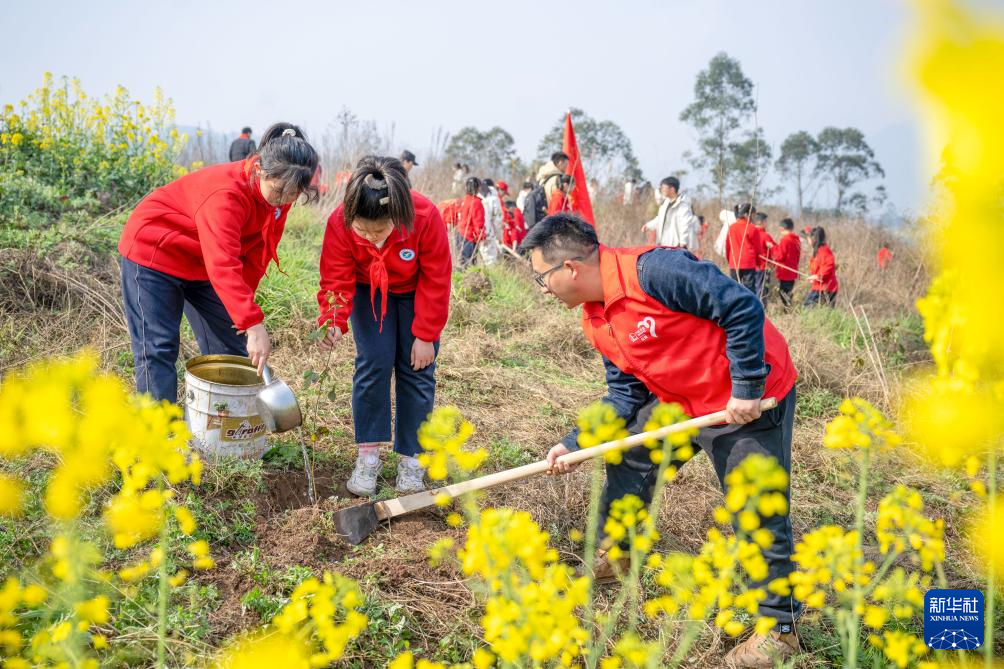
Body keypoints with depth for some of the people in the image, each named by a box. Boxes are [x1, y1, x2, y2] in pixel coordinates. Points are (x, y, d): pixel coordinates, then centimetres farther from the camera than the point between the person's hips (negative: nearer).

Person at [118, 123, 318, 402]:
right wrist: (253, 324, -52)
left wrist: (244, 310, -12)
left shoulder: (278, 194, -11)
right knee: (158, 350, -11)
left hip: (201, 265, 8)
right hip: (154, 252, -8)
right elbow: (223, 265, -45)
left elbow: (256, 254, -4)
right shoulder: (227, 193, -36)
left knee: (231, 346, 5)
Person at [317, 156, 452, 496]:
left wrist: (425, 336, -18)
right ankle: (368, 455, 0)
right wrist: (334, 323, -43)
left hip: (415, 293, 0)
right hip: (369, 291, 1)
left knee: (417, 369, -4)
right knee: (374, 362, -11)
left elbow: (436, 282, -23)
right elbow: (337, 280, -24)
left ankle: (411, 458, 6)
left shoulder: (425, 218, -36)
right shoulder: (339, 222, -33)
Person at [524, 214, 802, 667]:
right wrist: (575, 443, -3)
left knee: (759, 514, -2)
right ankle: (613, 553, 37)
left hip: (752, 399, -8)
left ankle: (780, 627, 14)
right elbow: (625, 392, 6)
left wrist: (747, 390, -24)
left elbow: (743, 308, -27)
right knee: (628, 458, 16)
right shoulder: (595, 319, 1)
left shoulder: (652, 270, -28)